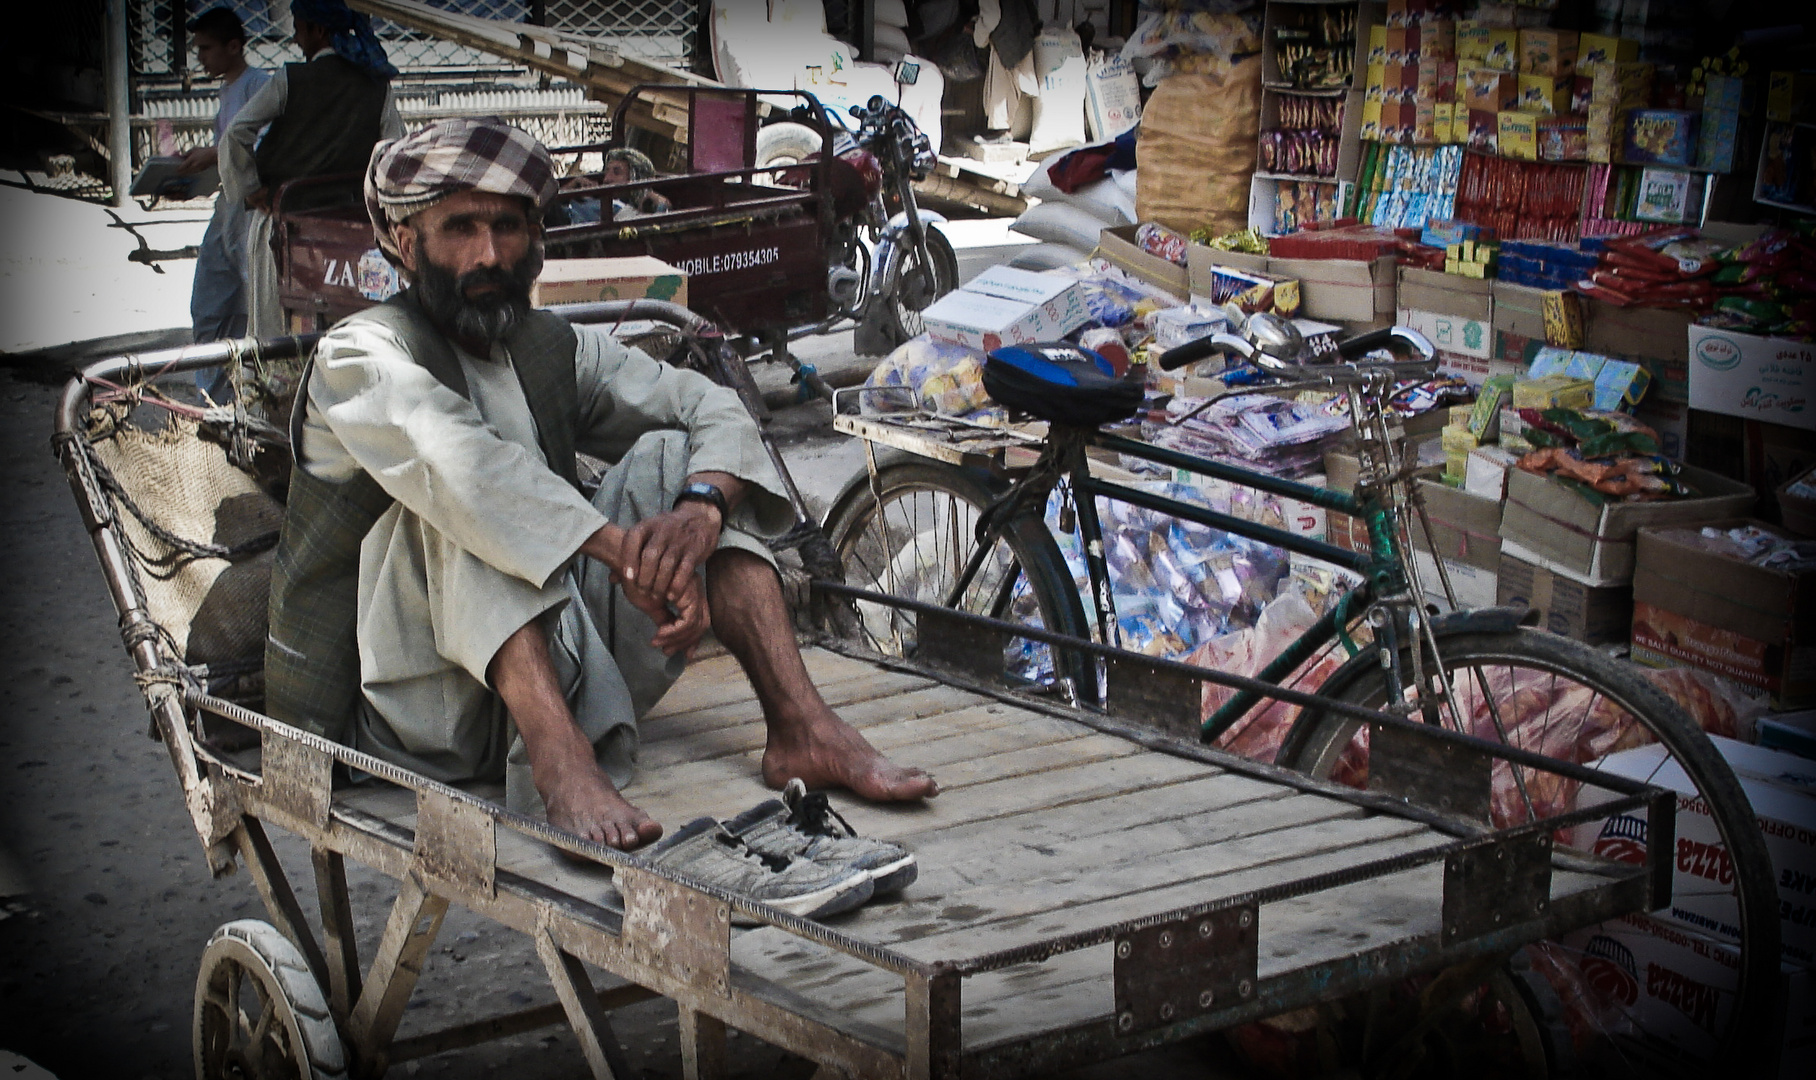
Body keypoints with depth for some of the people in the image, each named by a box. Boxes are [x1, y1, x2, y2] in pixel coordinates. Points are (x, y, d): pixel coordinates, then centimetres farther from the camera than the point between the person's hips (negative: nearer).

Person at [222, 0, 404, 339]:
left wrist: (248, 188, -4)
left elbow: (236, 132, -13)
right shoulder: (377, 87, 2)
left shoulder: (290, 80, -7)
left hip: (284, 211, -3)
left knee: (275, 317, 4)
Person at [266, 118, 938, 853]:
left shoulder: (555, 350, 11)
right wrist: (624, 549, -37)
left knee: (670, 456, -5)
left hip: (561, 672, 5)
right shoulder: (362, 353, -7)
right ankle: (559, 760, -44)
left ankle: (801, 725, -18)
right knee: (459, 511, -28)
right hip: (418, 706, -5)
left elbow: (713, 411, 1)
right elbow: (452, 456, -28)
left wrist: (700, 510, -22)